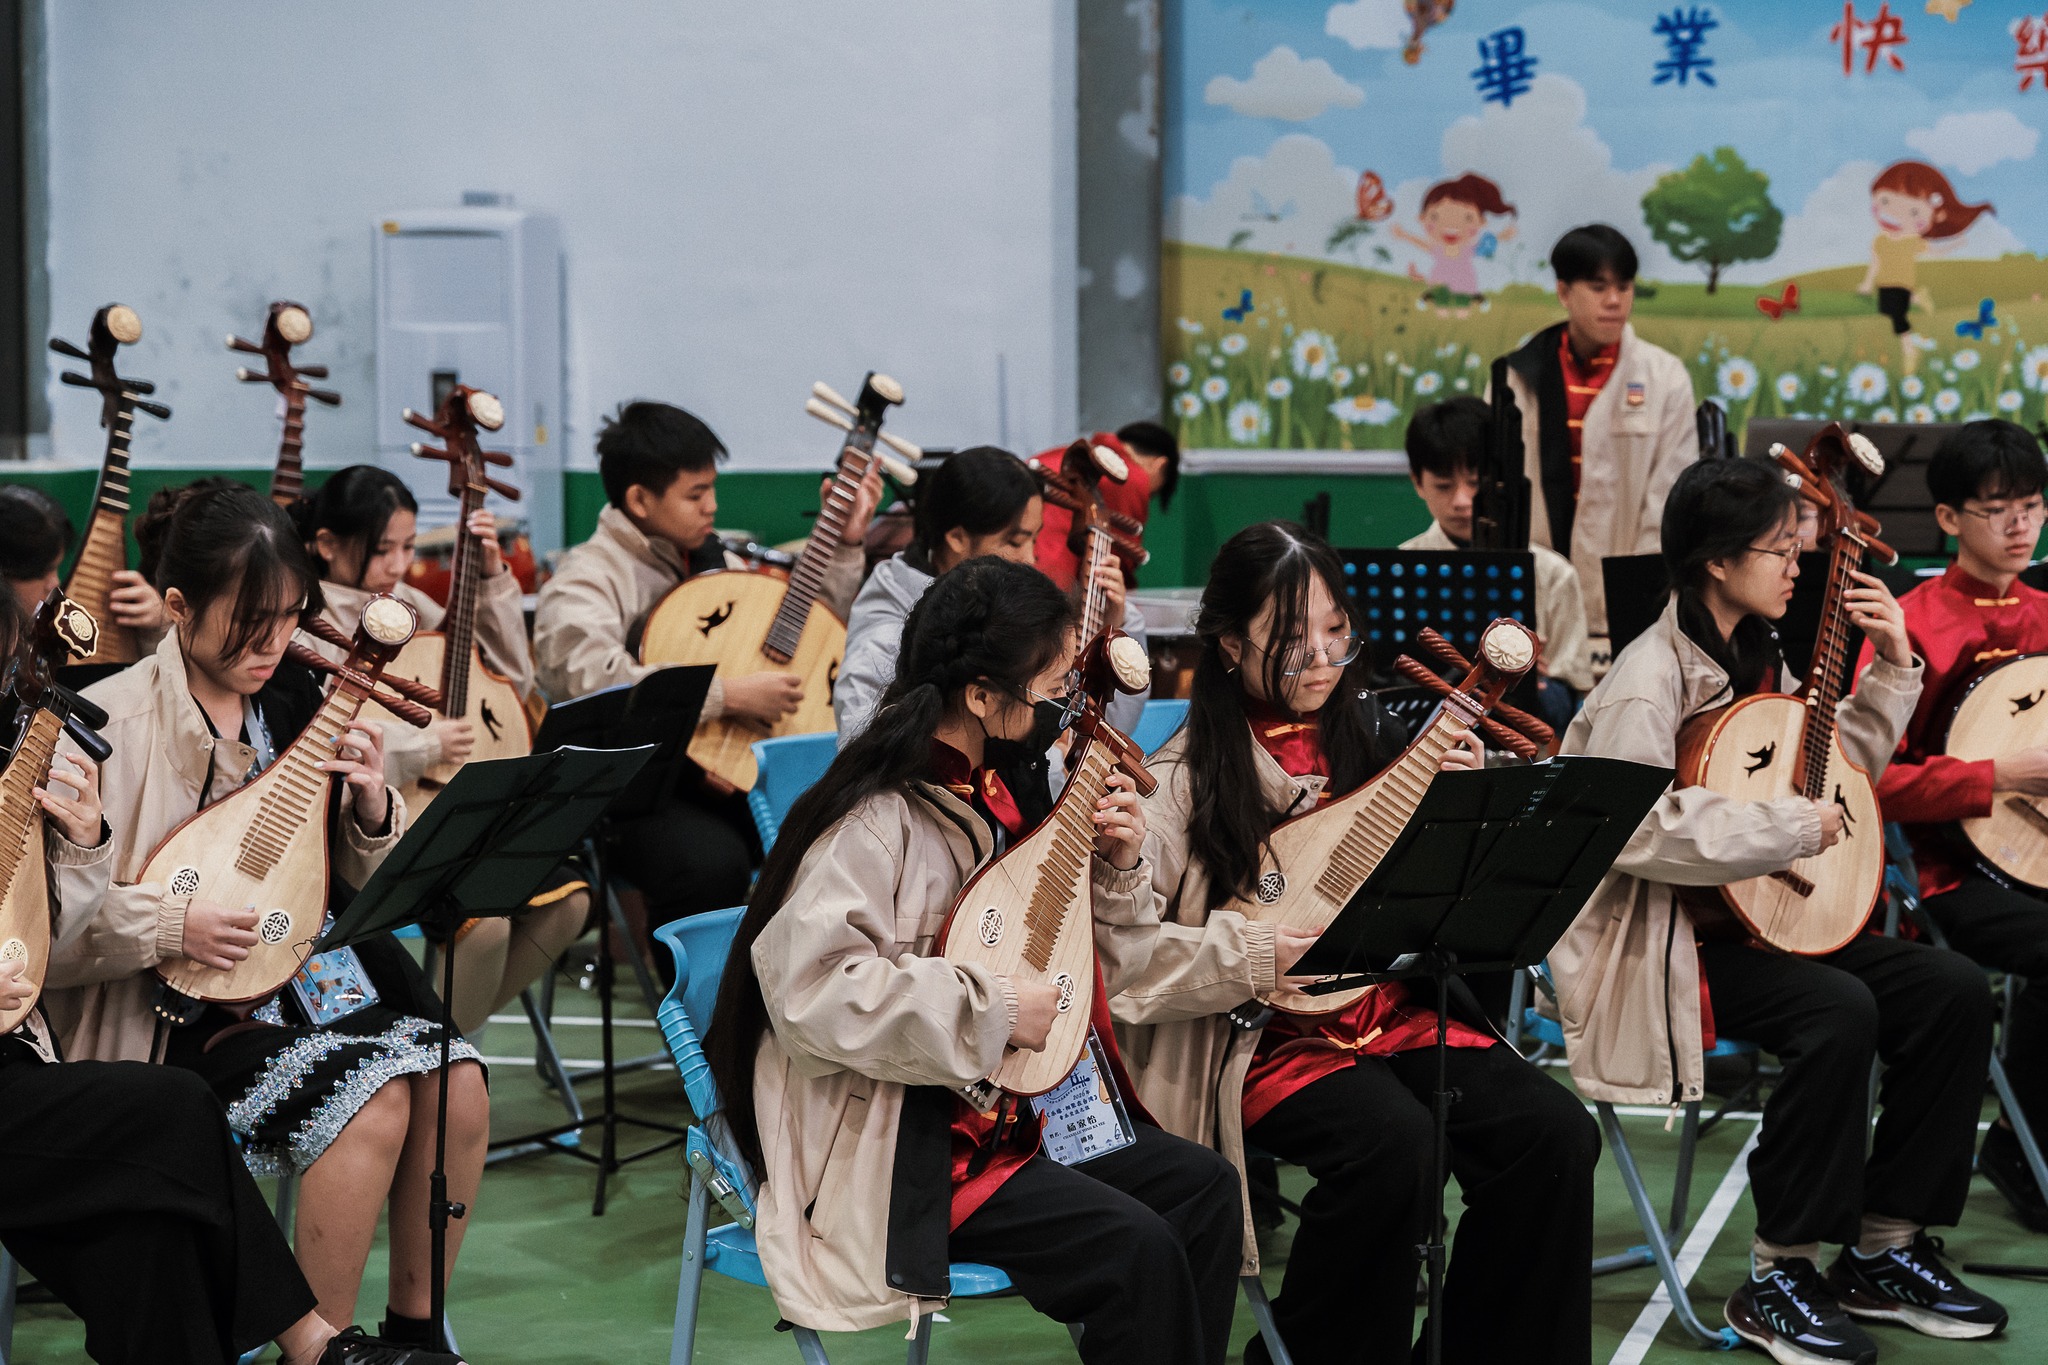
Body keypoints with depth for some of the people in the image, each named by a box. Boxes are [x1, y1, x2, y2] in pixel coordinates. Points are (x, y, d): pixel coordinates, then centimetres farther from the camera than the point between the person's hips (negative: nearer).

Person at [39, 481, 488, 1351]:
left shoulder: (294, 704, 8)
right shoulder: (111, 724, -9)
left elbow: (369, 886, 14)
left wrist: (373, 807, -6)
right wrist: (169, 926, -23)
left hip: (306, 973, 6)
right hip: (181, 1015, -6)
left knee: (457, 1080, -19)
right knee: (372, 1098, -28)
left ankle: (413, 1326, -1)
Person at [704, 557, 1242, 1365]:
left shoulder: (991, 798, 9)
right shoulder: (878, 819, -19)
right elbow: (814, 991, -31)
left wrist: (1117, 871, 0)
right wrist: (991, 1010, -24)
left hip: (997, 1111, 9)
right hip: (893, 1150, -9)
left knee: (1202, 1186, 0)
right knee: (1135, 1249, -21)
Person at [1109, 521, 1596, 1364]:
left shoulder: (1371, 738, 11)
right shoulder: (1183, 781, -5)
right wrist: (1252, 955, -19)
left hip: (1396, 1011, 5)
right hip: (1267, 1039, -5)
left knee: (1553, 1132, -19)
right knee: (1394, 1144, -32)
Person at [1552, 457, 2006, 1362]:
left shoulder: (1758, 660, 13)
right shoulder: (1651, 679, -16)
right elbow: (1638, 829, -29)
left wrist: (1893, 669, 13)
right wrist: (1791, 828, -24)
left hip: (1761, 920, 9)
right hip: (1664, 947, -9)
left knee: (1953, 992, -6)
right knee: (1838, 1010, -31)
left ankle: (1883, 1253, 5)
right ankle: (1776, 1282, -18)